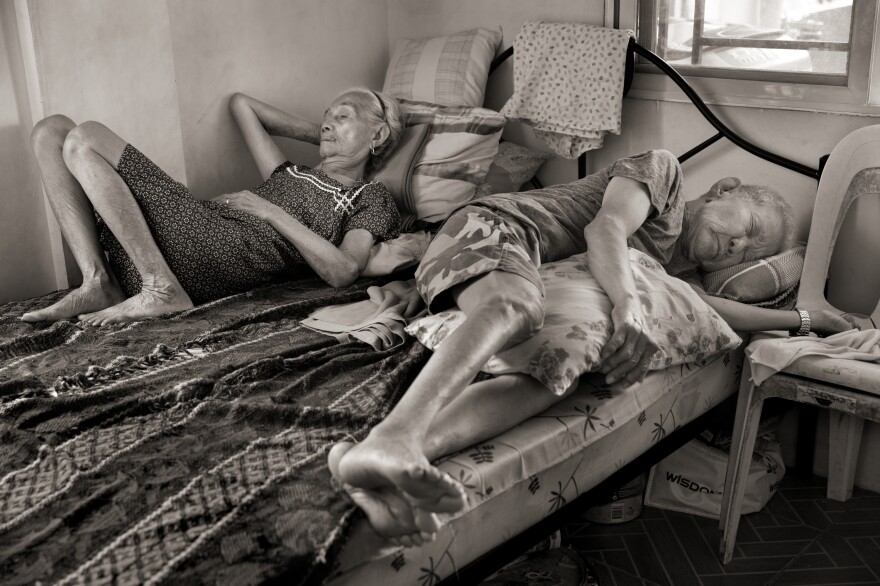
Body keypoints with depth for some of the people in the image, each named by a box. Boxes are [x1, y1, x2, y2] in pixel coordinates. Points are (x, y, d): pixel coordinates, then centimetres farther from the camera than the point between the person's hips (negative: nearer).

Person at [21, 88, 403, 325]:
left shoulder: (371, 199, 12)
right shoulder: (292, 175, 32)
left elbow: (344, 273, -9)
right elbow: (240, 104, 43)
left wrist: (272, 213, -5)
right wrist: (318, 136, 38)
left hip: (229, 251, -8)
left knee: (83, 141, -15)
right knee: (51, 130, 4)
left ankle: (162, 289, -17)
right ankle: (99, 284, -11)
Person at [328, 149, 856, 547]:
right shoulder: (663, 170, 6)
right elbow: (605, 228, -10)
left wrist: (806, 317, 36)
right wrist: (630, 305, -29)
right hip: (495, 229, -6)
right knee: (518, 308, -42)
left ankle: (387, 471, -57)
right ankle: (390, 441, -70)